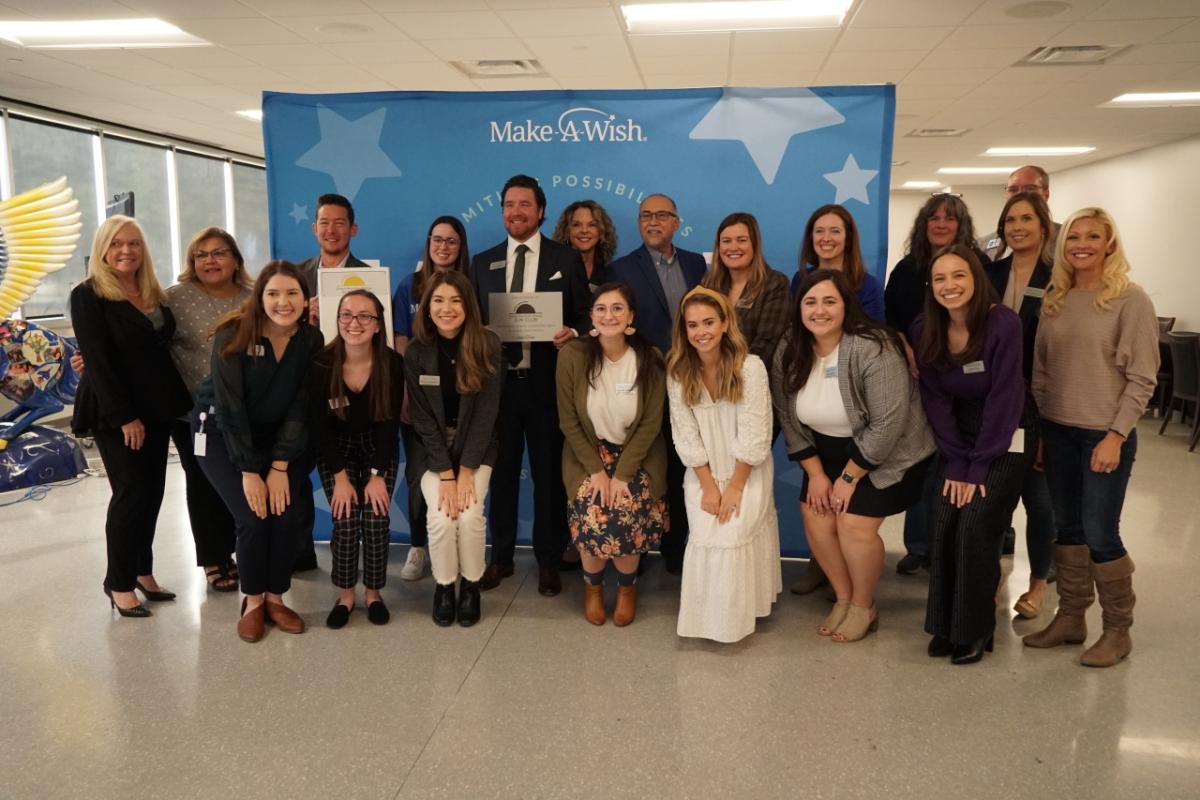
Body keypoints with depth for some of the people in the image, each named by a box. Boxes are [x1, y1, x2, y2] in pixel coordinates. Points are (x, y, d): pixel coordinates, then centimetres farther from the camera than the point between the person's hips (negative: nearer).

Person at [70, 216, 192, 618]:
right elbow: (97, 361, -14)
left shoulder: (154, 294, 12)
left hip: (156, 408, 7)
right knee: (131, 492, -5)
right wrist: (123, 416, -19)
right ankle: (119, 583, 9)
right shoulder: (88, 295, -8)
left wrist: (176, 402, 5)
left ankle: (142, 571, 22)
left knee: (152, 491, 9)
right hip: (116, 413, -6)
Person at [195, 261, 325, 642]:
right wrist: (249, 472, -23)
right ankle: (252, 601, 6)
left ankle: (275, 598, 8)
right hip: (222, 433, -3)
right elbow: (230, 408, -21)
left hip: (277, 436, 3)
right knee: (253, 517, -17)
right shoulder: (234, 335, -22)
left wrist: (280, 467, -18)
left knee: (291, 514, -14)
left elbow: (300, 406, -12)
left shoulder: (311, 340, -12)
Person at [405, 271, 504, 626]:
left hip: (476, 444, 0)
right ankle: (444, 585, 6)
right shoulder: (417, 351, -10)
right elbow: (422, 418, -10)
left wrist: (466, 470, -18)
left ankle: (471, 585, 5)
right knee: (441, 516, -20)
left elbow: (487, 411, -13)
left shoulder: (488, 345, -13)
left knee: (470, 514, -21)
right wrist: (445, 473, -18)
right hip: (432, 447, 1)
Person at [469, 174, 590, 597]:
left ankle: (548, 561, 20)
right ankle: (500, 557, 25)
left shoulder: (567, 259, 3)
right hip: (498, 382, 2)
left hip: (547, 383, -2)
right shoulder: (482, 263, 11)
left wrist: (572, 333, -18)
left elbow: (584, 318, 3)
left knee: (549, 474, 6)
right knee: (501, 473, 11)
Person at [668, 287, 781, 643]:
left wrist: (734, 488, -14)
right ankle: (707, 617, 8)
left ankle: (735, 617, 4)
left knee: (733, 535, -17)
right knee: (706, 537, -12)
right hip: (703, 474, 3)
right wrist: (708, 487, -10)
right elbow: (686, 437, -6)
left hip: (747, 472, -2)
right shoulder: (678, 372, -7)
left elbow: (754, 437, -16)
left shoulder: (750, 367, -17)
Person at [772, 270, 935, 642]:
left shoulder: (872, 349, -28)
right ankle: (843, 598, 22)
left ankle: (864, 607, 13)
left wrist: (849, 477, -20)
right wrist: (816, 473, -5)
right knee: (815, 517, -1)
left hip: (888, 452, -6)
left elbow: (887, 425, -27)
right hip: (830, 452, 6)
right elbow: (788, 418, -2)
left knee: (854, 523, -13)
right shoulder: (788, 352, -8)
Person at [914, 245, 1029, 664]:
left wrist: (978, 465, -17)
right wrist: (956, 462, -10)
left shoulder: (1003, 323, -20)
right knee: (944, 526, -6)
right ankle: (945, 625, 11)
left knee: (975, 527, -12)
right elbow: (936, 399, -4)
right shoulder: (923, 330, -7)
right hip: (958, 438, 4)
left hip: (1006, 439, -4)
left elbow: (1004, 397, -18)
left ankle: (975, 630, 6)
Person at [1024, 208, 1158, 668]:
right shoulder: (1055, 300, 8)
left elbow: (1142, 378, -11)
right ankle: (1070, 618, 25)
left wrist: (1116, 435, -16)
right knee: (1067, 528, 12)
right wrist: (1037, 430, 7)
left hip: (1105, 434, -5)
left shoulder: (1131, 300, -8)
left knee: (1100, 534, -1)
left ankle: (1117, 630, 17)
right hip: (1057, 431, 5)